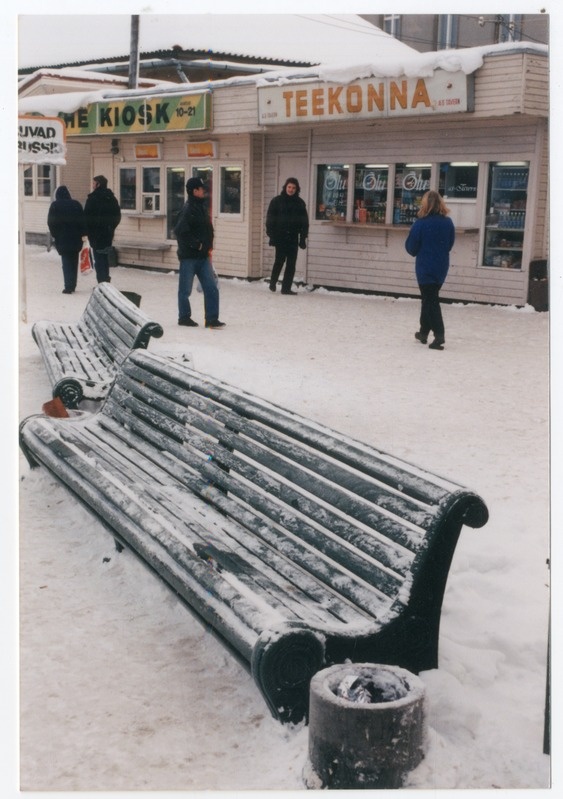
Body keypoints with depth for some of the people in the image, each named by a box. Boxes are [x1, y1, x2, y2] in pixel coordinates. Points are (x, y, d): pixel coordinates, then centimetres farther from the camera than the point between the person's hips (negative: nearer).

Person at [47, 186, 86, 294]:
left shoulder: (55, 206, -3)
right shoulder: (76, 204, 3)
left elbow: (51, 222, -4)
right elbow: (82, 221, 2)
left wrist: (55, 235, 7)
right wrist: (82, 233, 8)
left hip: (62, 239, -2)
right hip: (76, 239, 2)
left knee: (66, 262, -1)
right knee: (74, 262, 11)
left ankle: (68, 287, -9)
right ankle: (72, 286, 13)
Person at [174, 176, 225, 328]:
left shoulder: (201, 208, 11)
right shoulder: (188, 210, -15)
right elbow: (179, 232, -23)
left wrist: (208, 246, 11)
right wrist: (197, 244, -19)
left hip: (202, 256, 8)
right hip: (189, 255, -8)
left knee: (211, 288, 3)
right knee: (185, 289, 6)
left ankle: (212, 319, 7)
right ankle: (184, 317, 19)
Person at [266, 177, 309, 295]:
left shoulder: (300, 203, 8)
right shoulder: (276, 201, 1)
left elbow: (304, 222, 10)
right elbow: (270, 220, -1)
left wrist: (303, 238, 3)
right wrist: (271, 235, -8)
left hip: (293, 237, 3)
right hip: (280, 236, -3)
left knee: (291, 264, 0)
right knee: (279, 260, -4)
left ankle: (286, 288, 5)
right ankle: (273, 283, 19)